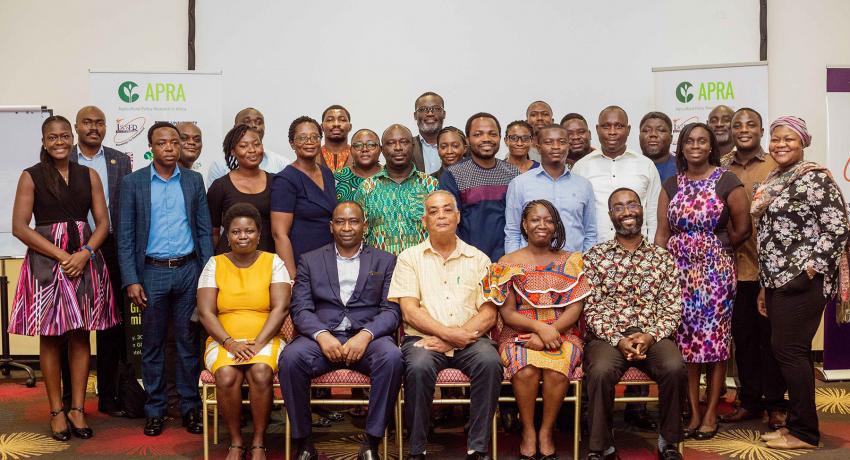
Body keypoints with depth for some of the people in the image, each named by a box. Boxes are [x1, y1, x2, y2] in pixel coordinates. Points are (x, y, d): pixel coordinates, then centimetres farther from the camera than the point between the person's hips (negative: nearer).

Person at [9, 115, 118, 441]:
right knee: (50, 337, 2)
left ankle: (77, 409, 13)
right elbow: (19, 227, -5)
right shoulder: (31, 177, 2)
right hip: (46, 261, -2)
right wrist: (61, 255, -12)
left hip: (85, 260, 2)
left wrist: (84, 253, -11)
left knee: (81, 335, 5)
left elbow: (103, 222, 6)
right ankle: (57, 411, 12)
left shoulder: (89, 175, 9)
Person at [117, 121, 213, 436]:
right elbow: (125, 236, 0)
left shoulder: (194, 181, 6)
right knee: (152, 344, 7)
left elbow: (205, 231, 6)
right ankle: (155, 409, 19)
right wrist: (131, 280, -7)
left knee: (188, 341, 6)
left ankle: (190, 407, 17)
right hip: (151, 272, -1)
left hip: (189, 270, 1)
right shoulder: (133, 183, 1)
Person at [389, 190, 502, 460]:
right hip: (423, 338, -1)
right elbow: (410, 312, -1)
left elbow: (489, 314, 4)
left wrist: (450, 341, -11)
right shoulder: (410, 258, 10)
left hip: (468, 339, 1)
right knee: (418, 367, -33)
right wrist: (449, 333, -16)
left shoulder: (478, 259, 13)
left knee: (490, 362, -30)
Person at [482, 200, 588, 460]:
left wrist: (547, 334, -14)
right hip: (519, 334, 0)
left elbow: (575, 309, 1)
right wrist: (539, 326, -17)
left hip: (562, 333, 1)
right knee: (526, 370, -32)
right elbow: (507, 314, 1)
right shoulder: (508, 263, 8)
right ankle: (528, 432, -12)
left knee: (556, 370, -31)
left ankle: (546, 432, -12)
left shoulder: (570, 261, 10)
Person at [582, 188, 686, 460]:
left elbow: (673, 307, 5)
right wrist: (618, 340, -14)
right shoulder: (594, 256, 8)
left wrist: (650, 336, -12)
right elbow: (592, 308, 1)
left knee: (675, 368, -30)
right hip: (607, 337, -1)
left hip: (653, 336, 1)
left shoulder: (662, 257, 12)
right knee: (601, 371, -33)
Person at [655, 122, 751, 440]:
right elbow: (662, 233, 5)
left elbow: (743, 229, -1)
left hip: (715, 270, -3)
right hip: (678, 269, 3)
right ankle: (693, 412, 15)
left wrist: (716, 247, 11)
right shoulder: (671, 185, 8)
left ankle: (711, 413, 12)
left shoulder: (727, 182, -3)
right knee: (684, 341, 4)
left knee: (714, 340, 1)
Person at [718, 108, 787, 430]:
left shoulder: (776, 167, -1)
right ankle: (749, 400, 24)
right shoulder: (720, 169, 7)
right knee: (742, 335, 11)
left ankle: (775, 404, 18)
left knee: (770, 335, 5)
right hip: (733, 266, 3)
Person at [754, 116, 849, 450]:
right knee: (791, 352, 10)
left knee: (789, 350, -7)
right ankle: (796, 425, 18)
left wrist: (811, 268, -19)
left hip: (802, 281, -8)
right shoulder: (772, 182, 16)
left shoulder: (815, 178, -10)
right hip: (778, 280, 8)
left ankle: (804, 432, 3)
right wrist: (766, 288, 18)